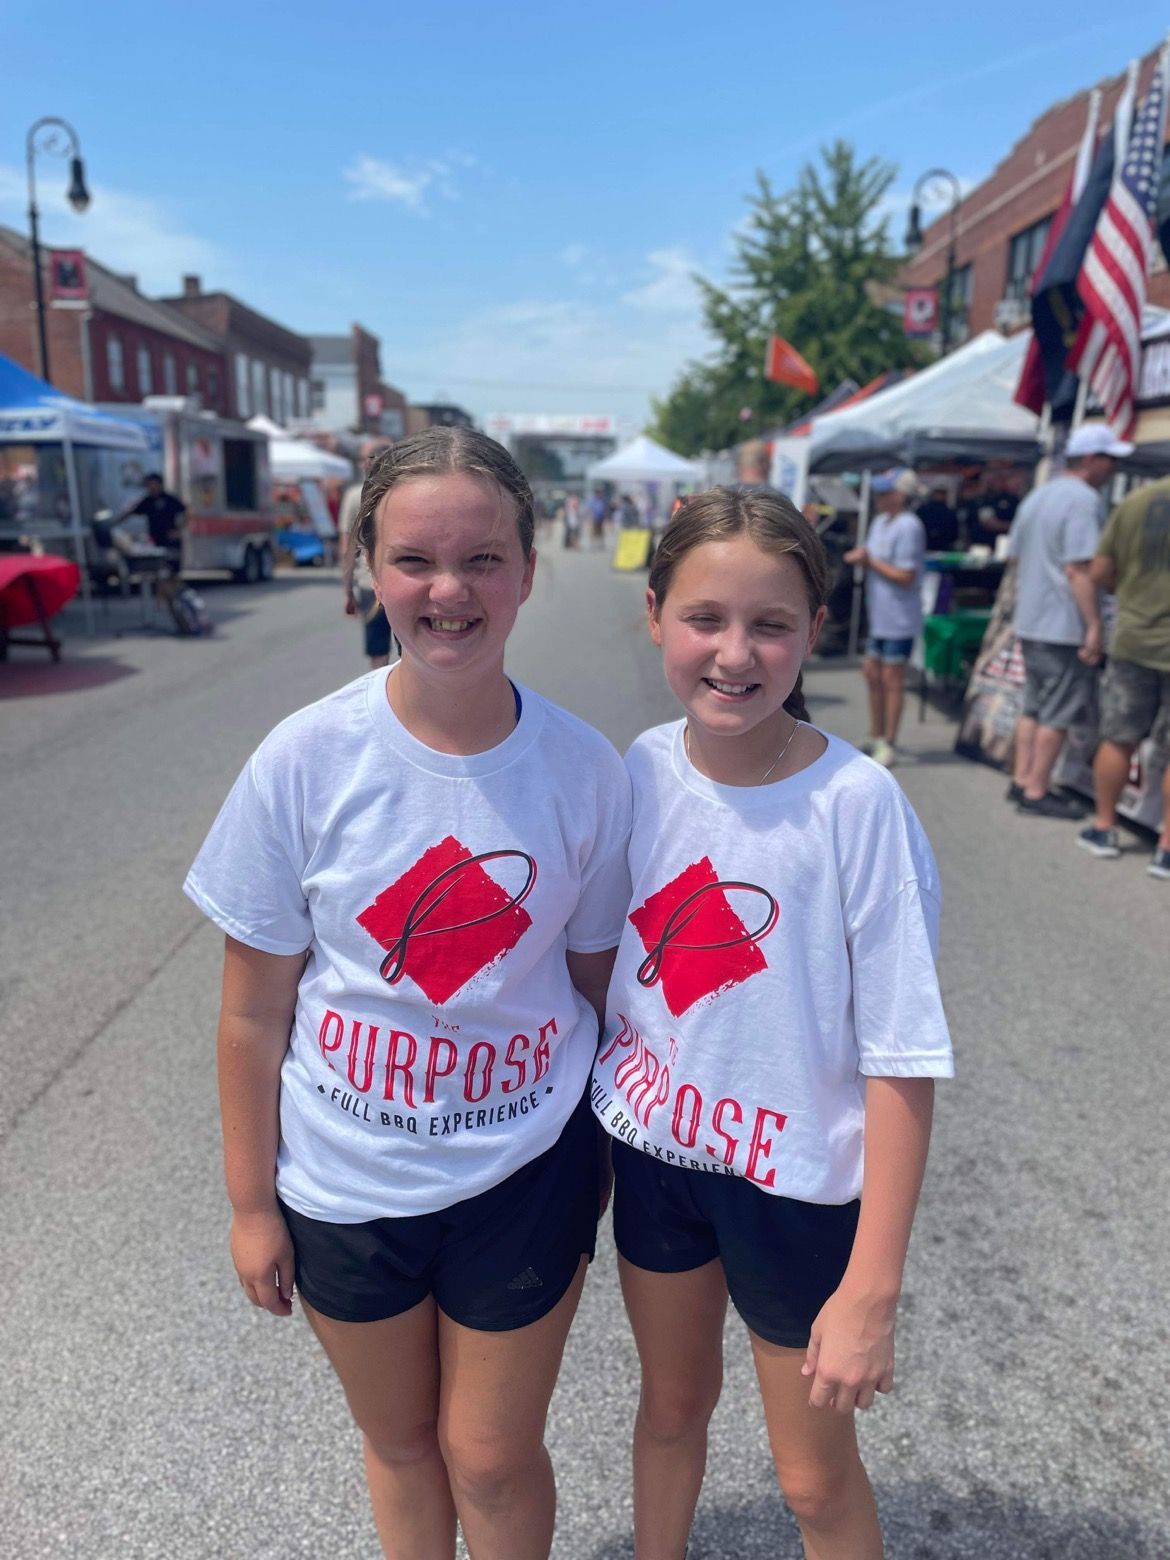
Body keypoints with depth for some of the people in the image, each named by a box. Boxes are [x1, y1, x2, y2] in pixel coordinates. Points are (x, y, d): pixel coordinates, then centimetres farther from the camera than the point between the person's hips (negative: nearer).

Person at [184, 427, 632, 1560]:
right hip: (343, 1181, 1)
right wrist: (249, 1201, 0)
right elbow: (254, 1010, -7)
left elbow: (595, 980, -1)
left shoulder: (585, 769, -14)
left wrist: (604, 1168, 6)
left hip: (524, 1172, 0)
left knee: (492, 1458, 19)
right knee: (397, 1440, 25)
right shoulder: (306, 761, -17)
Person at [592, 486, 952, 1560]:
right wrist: (581, 1137, 10)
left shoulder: (856, 802, -23)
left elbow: (902, 1061, -19)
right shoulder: (642, 768, -10)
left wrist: (873, 1291, -16)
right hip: (653, 1147, 4)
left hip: (797, 1178, -4)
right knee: (674, 1402, 28)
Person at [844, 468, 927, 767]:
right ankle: (875, 737, 28)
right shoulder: (880, 521, 13)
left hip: (899, 618, -9)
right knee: (872, 674, 15)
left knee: (891, 680, -2)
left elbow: (906, 576, -20)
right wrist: (860, 557, -1)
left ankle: (889, 745, 8)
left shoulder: (908, 527, -16)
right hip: (879, 615, 9)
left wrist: (870, 561, -16)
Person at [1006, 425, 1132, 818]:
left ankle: (1022, 780, 20)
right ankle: (1036, 793, 2)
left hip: (1030, 622, 9)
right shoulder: (1083, 500, -15)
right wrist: (1094, 626, -20)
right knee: (1059, 713, -2)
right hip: (1064, 626, -9)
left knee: (1034, 707, 16)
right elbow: (1079, 569, -22)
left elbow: (1014, 556, 21)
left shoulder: (1036, 496, 15)